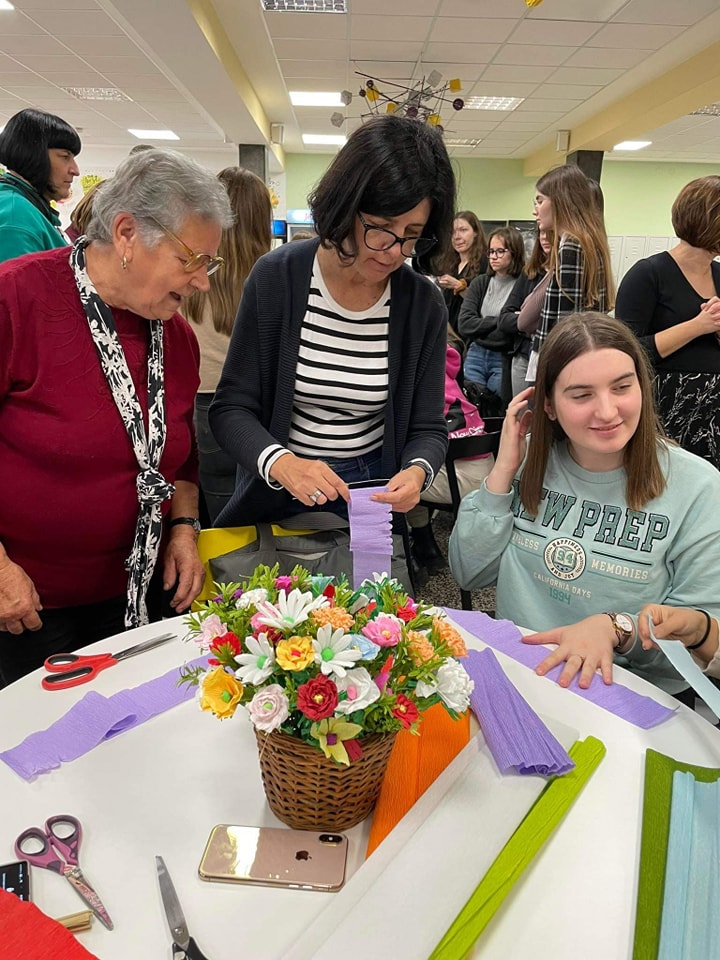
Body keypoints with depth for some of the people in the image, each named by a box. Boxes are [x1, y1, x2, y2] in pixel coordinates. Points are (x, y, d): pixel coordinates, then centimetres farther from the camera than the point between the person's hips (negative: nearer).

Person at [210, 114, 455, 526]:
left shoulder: (425, 304, -10)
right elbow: (231, 408, -14)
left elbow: (427, 428, -6)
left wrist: (417, 472, -28)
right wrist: (281, 462, -33)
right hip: (276, 495, 0)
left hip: (373, 497, 1)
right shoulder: (277, 277, -15)